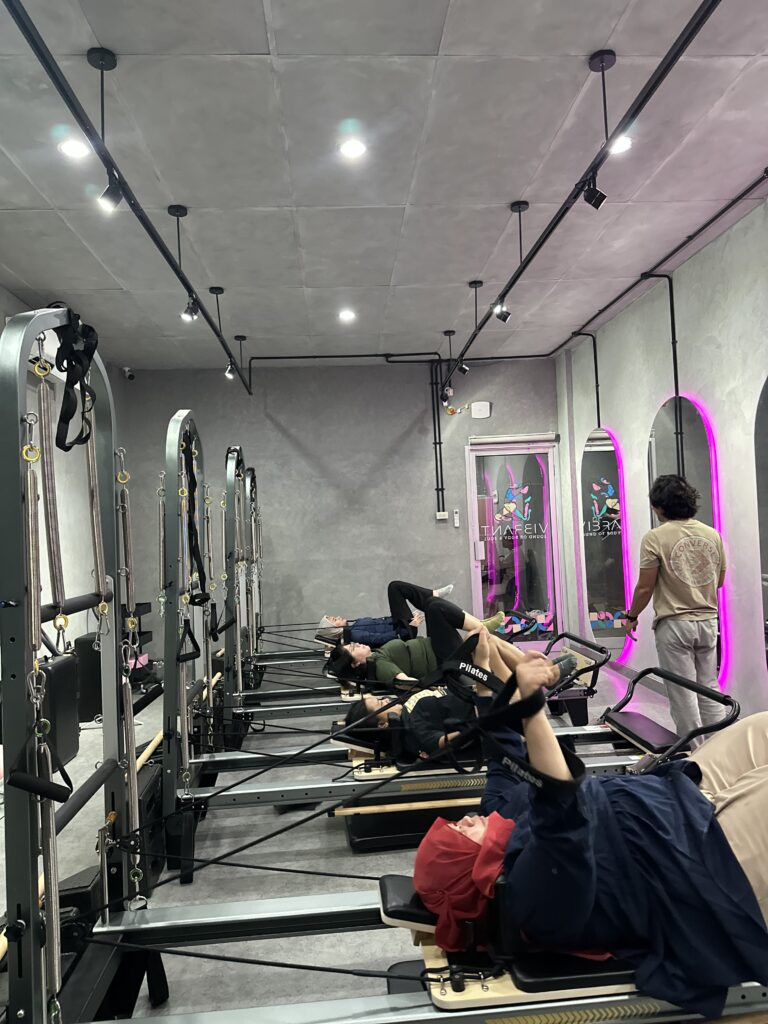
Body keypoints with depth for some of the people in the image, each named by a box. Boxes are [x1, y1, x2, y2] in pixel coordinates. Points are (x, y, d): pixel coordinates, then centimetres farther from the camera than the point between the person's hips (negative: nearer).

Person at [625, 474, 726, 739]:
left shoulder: (655, 537, -12)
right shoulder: (712, 535, 4)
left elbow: (645, 587, -11)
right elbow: (720, 580, 14)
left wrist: (632, 616, 3)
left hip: (674, 624, -5)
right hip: (708, 621, 5)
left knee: (683, 694, 3)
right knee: (709, 689, 15)